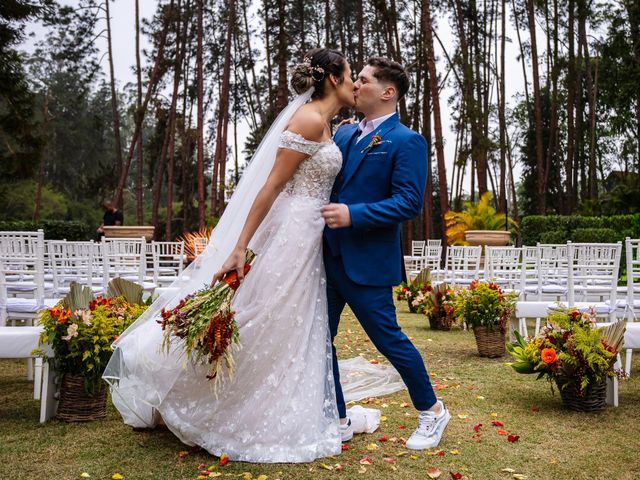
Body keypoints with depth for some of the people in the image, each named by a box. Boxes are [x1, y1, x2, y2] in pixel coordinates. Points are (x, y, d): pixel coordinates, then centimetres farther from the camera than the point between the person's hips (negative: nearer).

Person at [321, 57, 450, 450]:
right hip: (328, 256, 8)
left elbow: (410, 202, -17)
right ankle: (337, 420, 26)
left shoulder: (407, 142, -9)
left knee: (388, 339, 3)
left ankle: (432, 411, 25)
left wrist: (353, 215, -24)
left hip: (367, 263, -7)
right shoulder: (344, 133, 14)